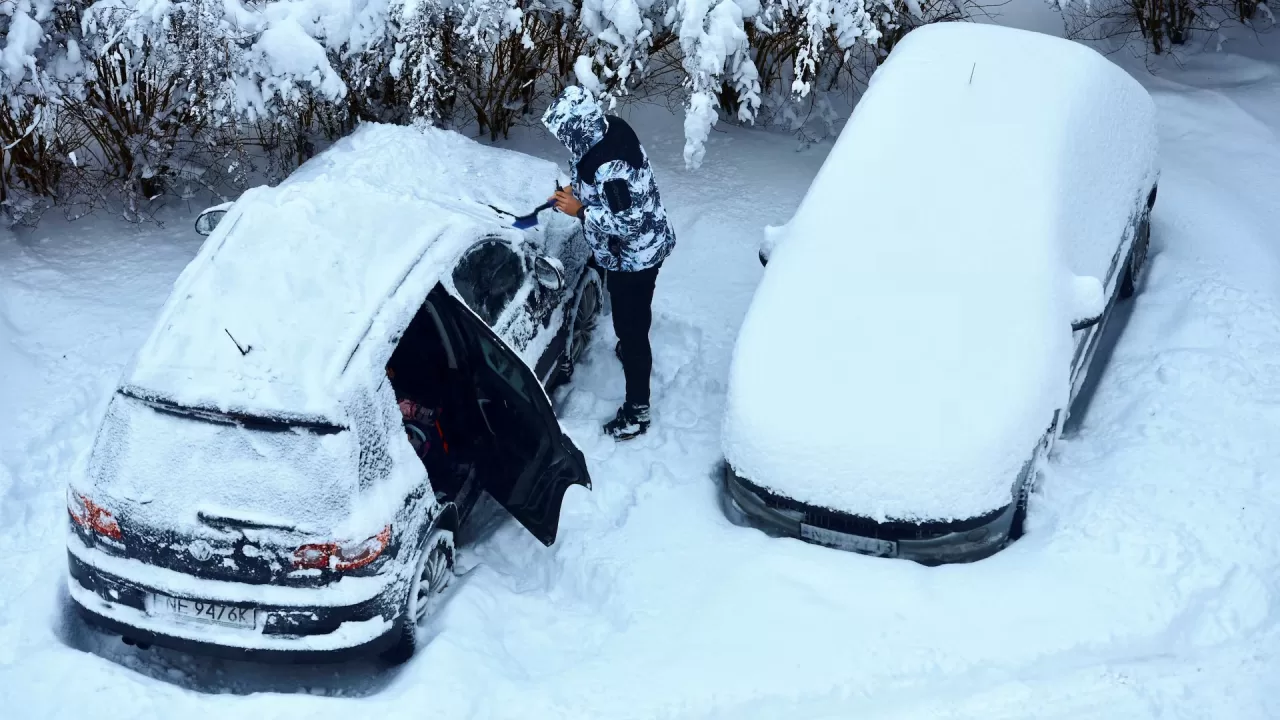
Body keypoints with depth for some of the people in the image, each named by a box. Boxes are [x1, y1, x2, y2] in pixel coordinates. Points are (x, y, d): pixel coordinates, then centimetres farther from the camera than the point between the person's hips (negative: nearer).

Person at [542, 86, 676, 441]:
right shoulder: (610, 129, -9)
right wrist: (577, 190, -4)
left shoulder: (611, 168, -38)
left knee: (631, 327, 5)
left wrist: (579, 210, -24)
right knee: (632, 316, 34)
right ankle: (634, 351, 61)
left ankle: (637, 411, 19)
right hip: (638, 250, 9)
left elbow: (626, 224, -33)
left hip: (633, 257, -9)